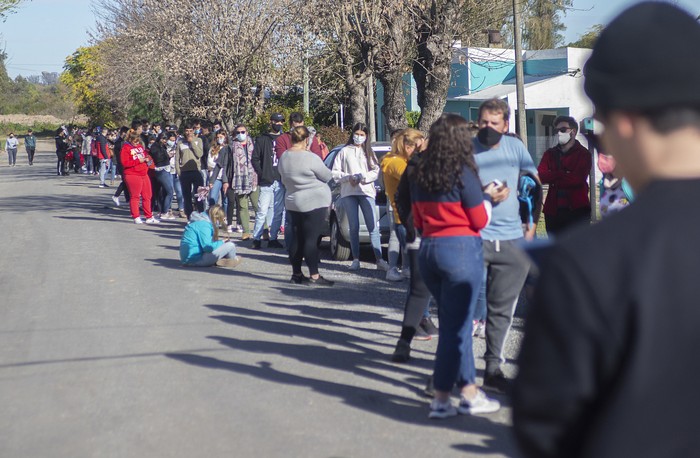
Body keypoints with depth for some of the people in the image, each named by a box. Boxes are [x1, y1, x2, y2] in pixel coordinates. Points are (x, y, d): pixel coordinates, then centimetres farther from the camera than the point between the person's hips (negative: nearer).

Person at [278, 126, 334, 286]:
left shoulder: (283, 157, 3)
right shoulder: (310, 158, -19)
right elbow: (327, 176, -8)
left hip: (293, 203, 7)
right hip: (315, 203, -7)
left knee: (297, 238, 14)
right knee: (312, 239, -6)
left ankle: (296, 273, 18)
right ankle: (314, 276, -5)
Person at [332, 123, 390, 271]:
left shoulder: (368, 152, 16)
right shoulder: (345, 151, 12)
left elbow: (376, 171, 7)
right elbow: (335, 172, 7)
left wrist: (363, 178, -10)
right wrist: (348, 177, -8)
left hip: (367, 191, 0)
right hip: (349, 192, 0)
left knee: (373, 227, -8)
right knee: (354, 227, -1)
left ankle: (379, 260, -12)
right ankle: (356, 260, 4)